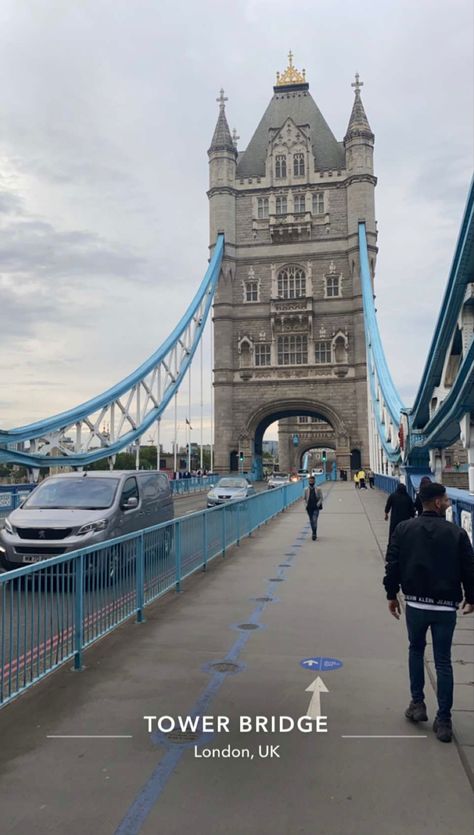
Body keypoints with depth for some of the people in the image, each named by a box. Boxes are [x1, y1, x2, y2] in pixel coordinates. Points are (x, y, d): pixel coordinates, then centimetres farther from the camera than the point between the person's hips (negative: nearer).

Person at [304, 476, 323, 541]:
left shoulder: (318, 489, 0)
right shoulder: (306, 490, 6)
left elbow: (321, 498, 1)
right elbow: (305, 498, 14)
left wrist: (318, 504, -12)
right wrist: (306, 504, 0)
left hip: (316, 508, -3)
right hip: (309, 508, 3)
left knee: (314, 521, -14)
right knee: (311, 521, 10)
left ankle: (314, 534, -13)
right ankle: (314, 534, 23)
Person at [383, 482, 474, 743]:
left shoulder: (403, 529, -2)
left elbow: (392, 564, -2)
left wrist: (391, 594, 9)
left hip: (416, 603, 1)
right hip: (445, 606, -1)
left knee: (416, 650, 23)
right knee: (443, 662, 8)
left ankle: (417, 704, 25)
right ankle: (443, 721, 11)